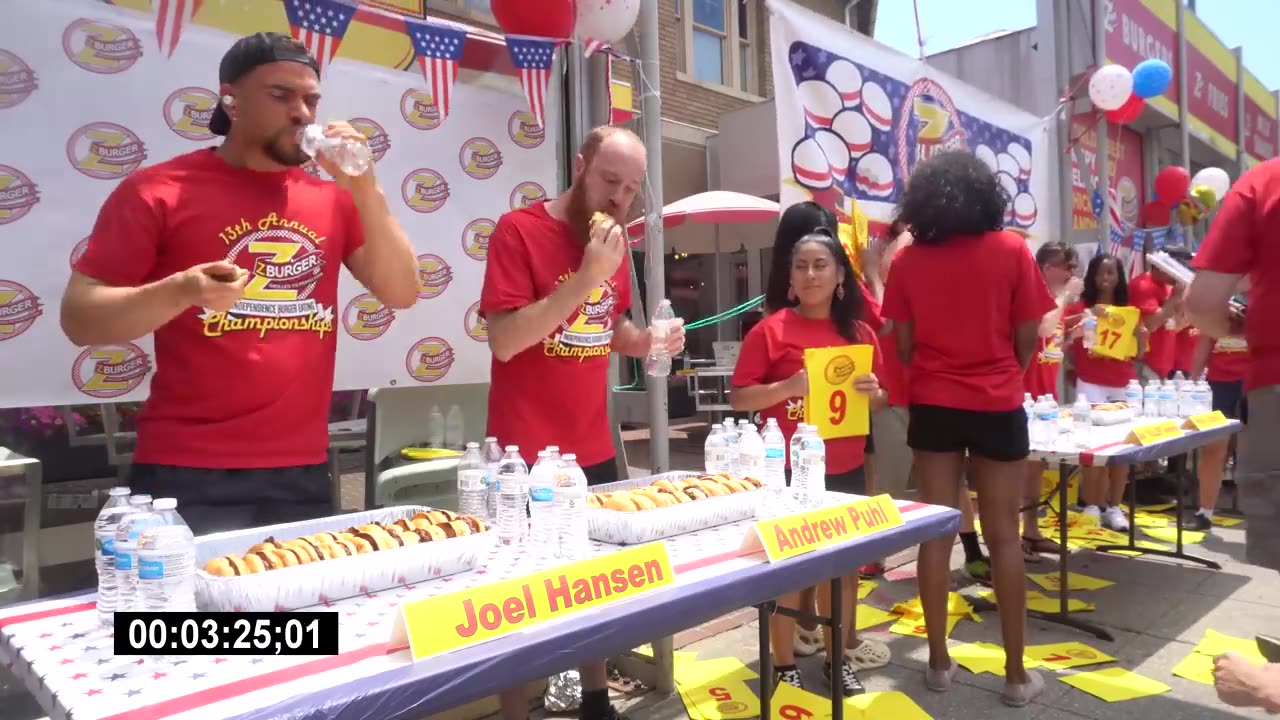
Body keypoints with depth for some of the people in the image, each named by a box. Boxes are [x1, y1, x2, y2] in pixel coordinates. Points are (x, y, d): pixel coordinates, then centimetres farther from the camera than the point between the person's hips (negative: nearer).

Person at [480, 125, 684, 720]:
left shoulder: (614, 239, 10)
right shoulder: (518, 229, -11)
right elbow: (504, 340, -21)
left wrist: (648, 340, -1)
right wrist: (587, 277, -26)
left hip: (595, 451, 7)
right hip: (527, 457, -6)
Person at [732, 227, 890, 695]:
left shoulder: (860, 333, 7)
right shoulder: (771, 329, -6)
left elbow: (880, 399, 14)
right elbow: (739, 397, -8)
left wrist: (873, 393, -8)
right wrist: (789, 385, -22)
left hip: (845, 471, 4)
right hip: (787, 472, -4)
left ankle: (837, 657, 31)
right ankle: (783, 665, 19)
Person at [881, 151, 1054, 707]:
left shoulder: (908, 261, -2)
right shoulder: (1011, 250, -5)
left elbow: (903, 344, 0)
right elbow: (1027, 338, -2)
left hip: (932, 406, 1)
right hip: (997, 405, -1)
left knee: (936, 532, 9)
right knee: (1003, 537, 7)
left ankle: (939, 662, 18)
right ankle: (1016, 673, 16)